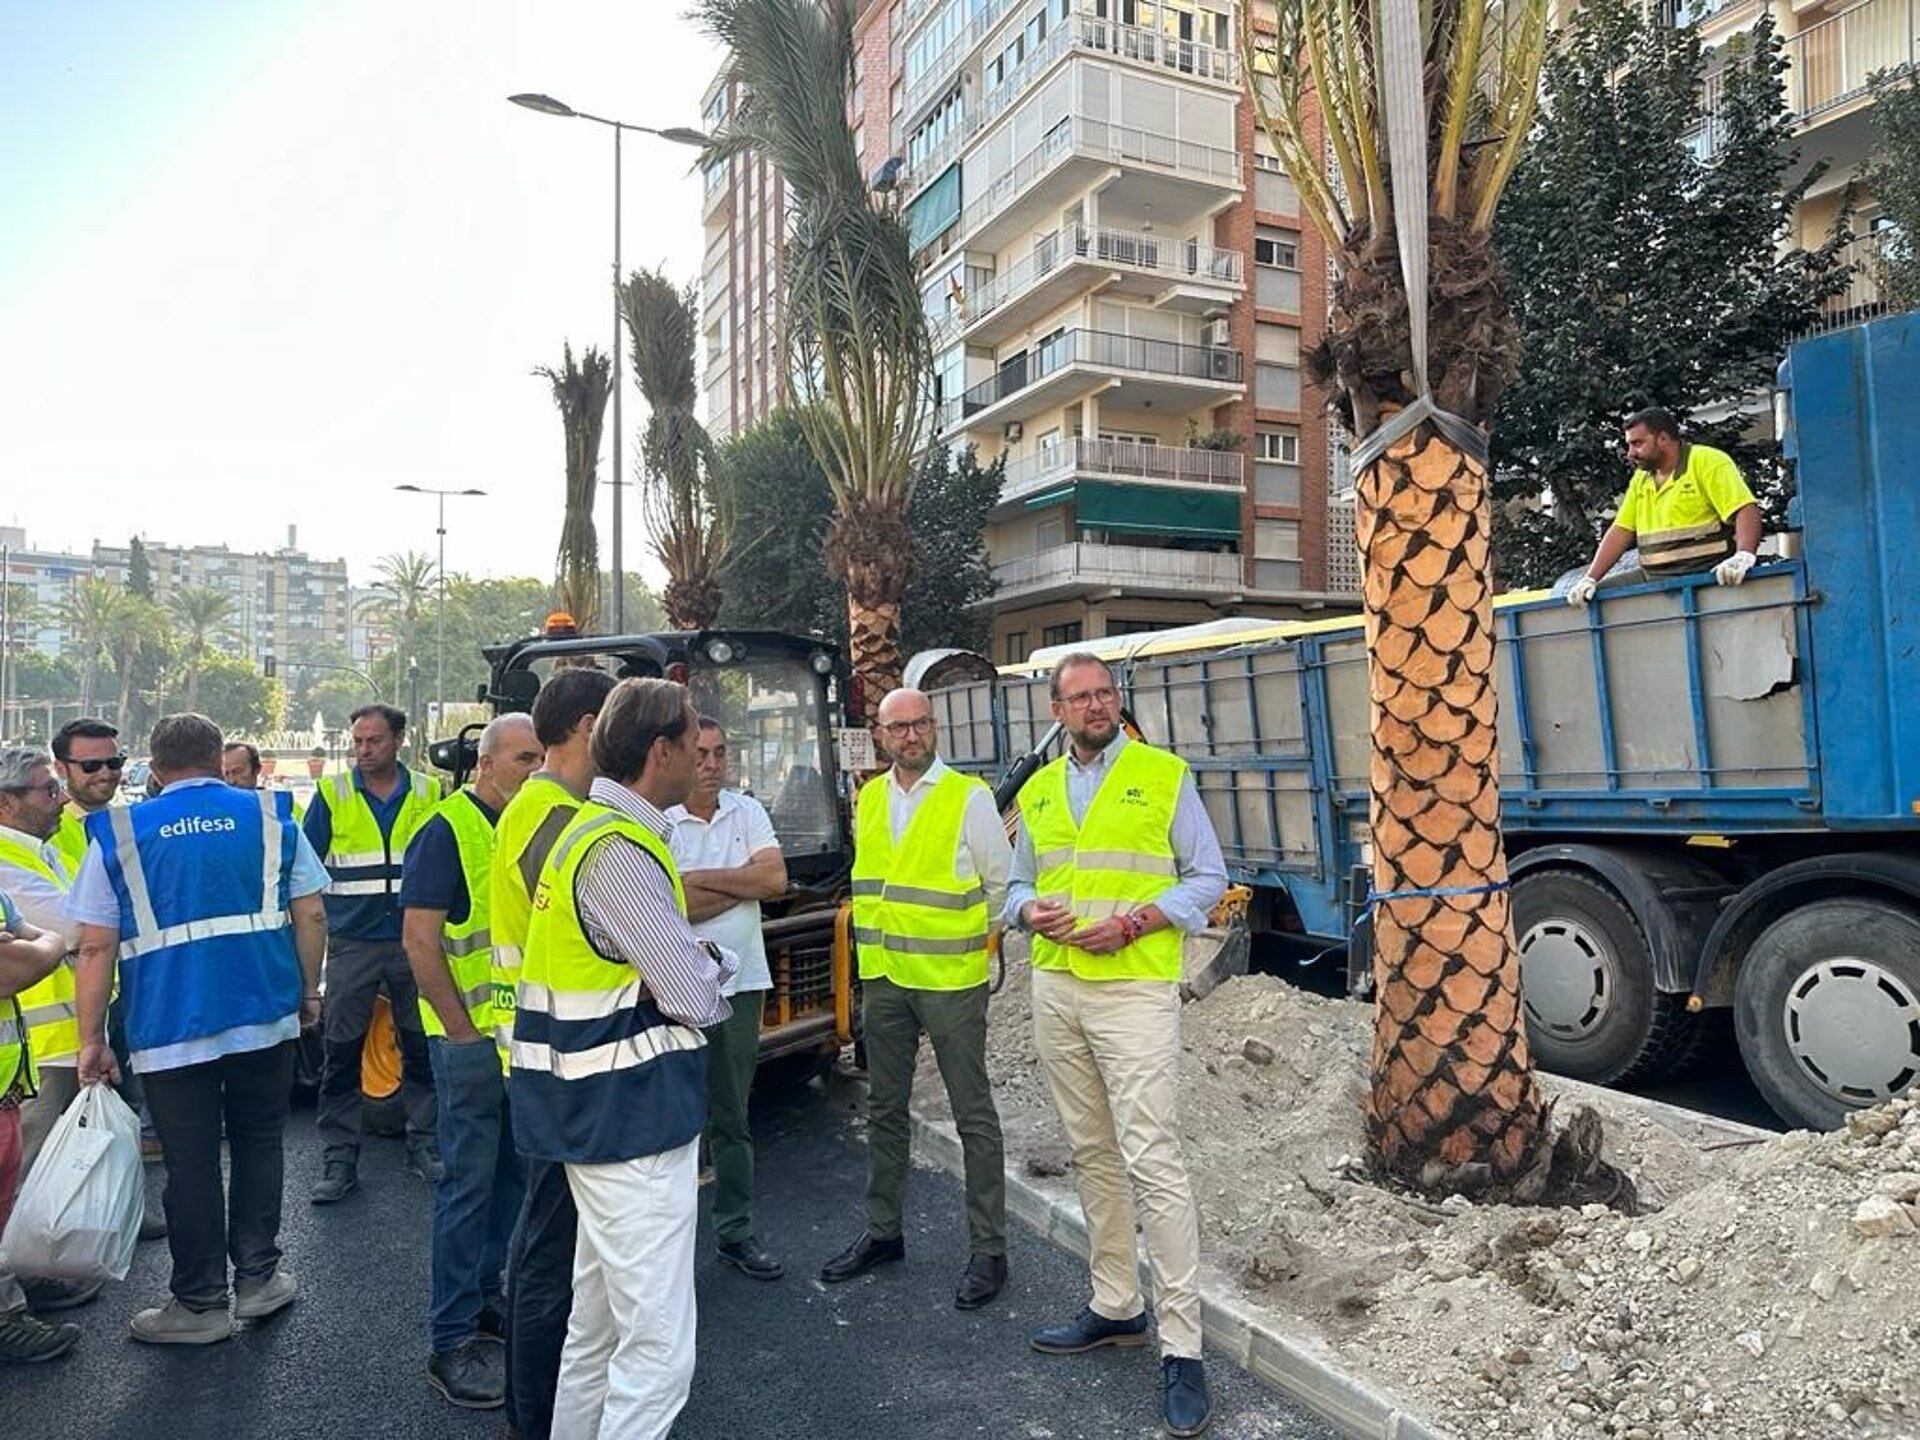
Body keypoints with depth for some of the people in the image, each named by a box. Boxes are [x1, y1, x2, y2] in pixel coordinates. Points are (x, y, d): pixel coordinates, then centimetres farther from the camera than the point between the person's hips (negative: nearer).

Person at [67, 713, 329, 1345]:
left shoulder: (118, 832, 1)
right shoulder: (270, 815, 3)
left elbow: (96, 947, -1)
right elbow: (311, 915, 1)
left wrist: (91, 1040, 6)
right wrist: (308, 993, 13)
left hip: (171, 1028, -1)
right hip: (268, 1017, 1)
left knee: (191, 1164, 9)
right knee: (258, 1145, 17)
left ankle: (199, 1304, 21)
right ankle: (258, 1278, 25)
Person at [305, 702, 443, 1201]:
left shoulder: (429, 794, 4)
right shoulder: (332, 795, 1)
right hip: (352, 944, -1)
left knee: (422, 1047, 8)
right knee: (340, 1054, 3)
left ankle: (423, 1142, 21)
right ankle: (339, 1158, 14)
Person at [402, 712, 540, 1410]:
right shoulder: (448, 831, -13)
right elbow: (419, 940, -16)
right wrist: (463, 1028, -15)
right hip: (472, 1036, -7)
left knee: (512, 1173, 17)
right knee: (469, 1181, 1)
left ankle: (487, 1296, 34)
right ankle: (451, 1341, 13)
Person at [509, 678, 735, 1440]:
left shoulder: (593, 828, 10)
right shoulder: (620, 851, -22)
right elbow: (697, 998, -19)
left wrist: (696, 960, -1)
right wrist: (716, 967, 1)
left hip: (598, 1112, 11)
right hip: (634, 1119, -11)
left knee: (598, 1321, 24)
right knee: (658, 1351, -2)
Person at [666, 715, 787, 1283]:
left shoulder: (747, 811, 7)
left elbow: (776, 879, -6)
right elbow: (671, 909, -18)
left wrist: (699, 878, -11)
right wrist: (745, 882, -8)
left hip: (742, 982, 5)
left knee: (731, 1117, 15)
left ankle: (734, 1233, 26)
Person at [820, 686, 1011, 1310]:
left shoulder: (969, 797, -9)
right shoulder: (868, 799, 8)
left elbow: (1001, 882, -3)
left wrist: (964, 937, 4)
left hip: (951, 980, -6)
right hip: (883, 978, 6)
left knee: (973, 1116, 3)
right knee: (885, 1110, 16)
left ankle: (989, 1250, 14)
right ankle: (882, 1232, 31)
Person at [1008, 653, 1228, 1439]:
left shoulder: (1165, 775, -2)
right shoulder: (1036, 791, 11)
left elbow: (1207, 877, -2)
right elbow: (1019, 882, 18)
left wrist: (1135, 922, -16)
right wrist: (1028, 911, -5)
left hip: (1135, 990, -5)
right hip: (1055, 989, 5)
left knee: (1152, 1160, -7)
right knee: (1092, 1153, 14)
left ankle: (1182, 1347, 3)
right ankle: (1115, 1306, 28)